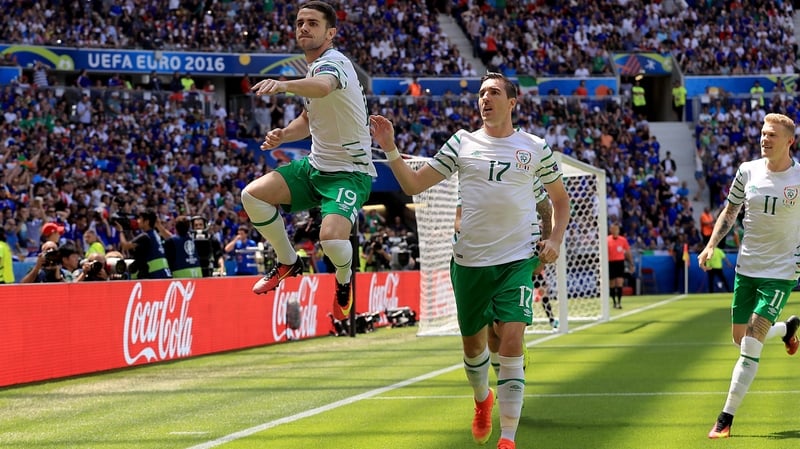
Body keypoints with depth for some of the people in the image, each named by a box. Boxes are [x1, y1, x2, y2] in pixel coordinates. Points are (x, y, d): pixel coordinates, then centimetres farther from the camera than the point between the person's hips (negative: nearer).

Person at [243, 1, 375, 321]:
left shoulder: (333, 63, -20)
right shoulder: (315, 67, 9)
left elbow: (323, 87, -47)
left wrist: (285, 85, -68)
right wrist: (284, 134, 1)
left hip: (350, 173, -8)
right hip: (316, 166, 8)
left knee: (332, 239, -30)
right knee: (253, 194, -11)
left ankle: (344, 279, 8)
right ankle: (288, 262, 12)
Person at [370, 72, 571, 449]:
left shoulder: (535, 147, 5)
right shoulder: (462, 142, 5)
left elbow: (560, 198, 18)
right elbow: (414, 185, 4)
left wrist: (555, 240, 4)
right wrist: (390, 149, -9)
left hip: (519, 258, -2)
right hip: (470, 259, 2)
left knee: (511, 340, -15)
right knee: (473, 343, 13)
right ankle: (482, 399, 46)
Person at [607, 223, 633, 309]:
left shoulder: (623, 240, 3)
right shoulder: (607, 240, -1)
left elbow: (628, 253, 11)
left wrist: (631, 264, 9)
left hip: (620, 263, 0)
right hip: (611, 263, 0)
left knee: (619, 284, -11)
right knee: (612, 285, 6)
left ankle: (619, 302, -12)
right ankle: (615, 302, 20)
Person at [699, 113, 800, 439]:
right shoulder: (748, 171, 0)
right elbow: (730, 212, 11)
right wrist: (711, 245, -2)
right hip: (746, 268, 5)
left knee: (751, 345, -13)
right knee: (740, 338, 15)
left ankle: (726, 418, -7)